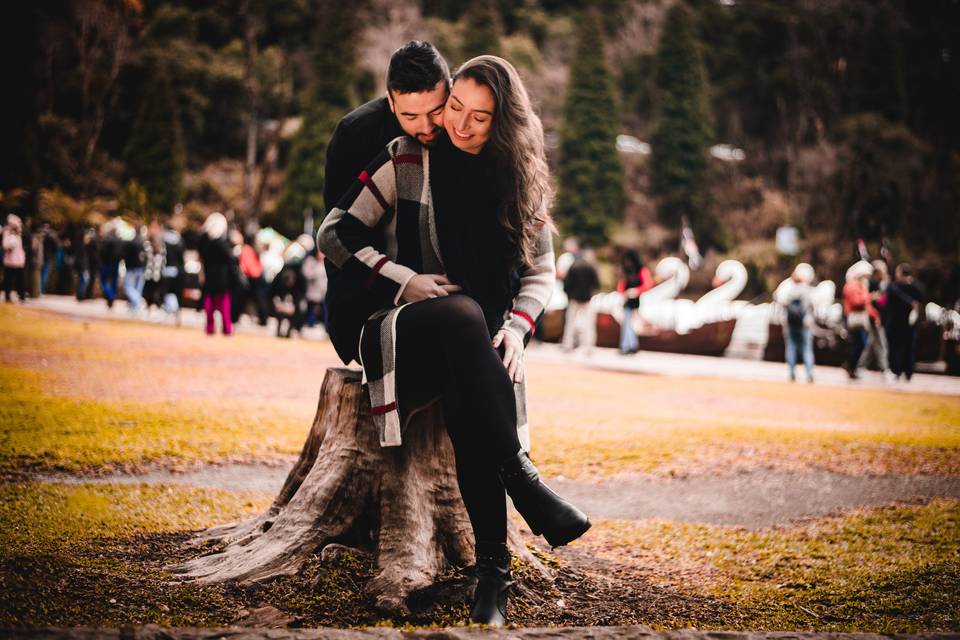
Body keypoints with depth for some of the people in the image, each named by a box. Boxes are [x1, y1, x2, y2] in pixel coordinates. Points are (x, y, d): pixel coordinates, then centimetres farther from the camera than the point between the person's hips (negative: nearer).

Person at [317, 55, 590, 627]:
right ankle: (522, 479, -39)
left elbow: (541, 272, 9)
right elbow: (335, 235, 1)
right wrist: (404, 280, -11)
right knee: (462, 316, -39)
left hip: (479, 332, 2)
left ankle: (493, 569, -39)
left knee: (465, 393, -37)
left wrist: (515, 327, -12)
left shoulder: (519, 178, 10)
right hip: (401, 324, -1)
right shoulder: (407, 162, 3)